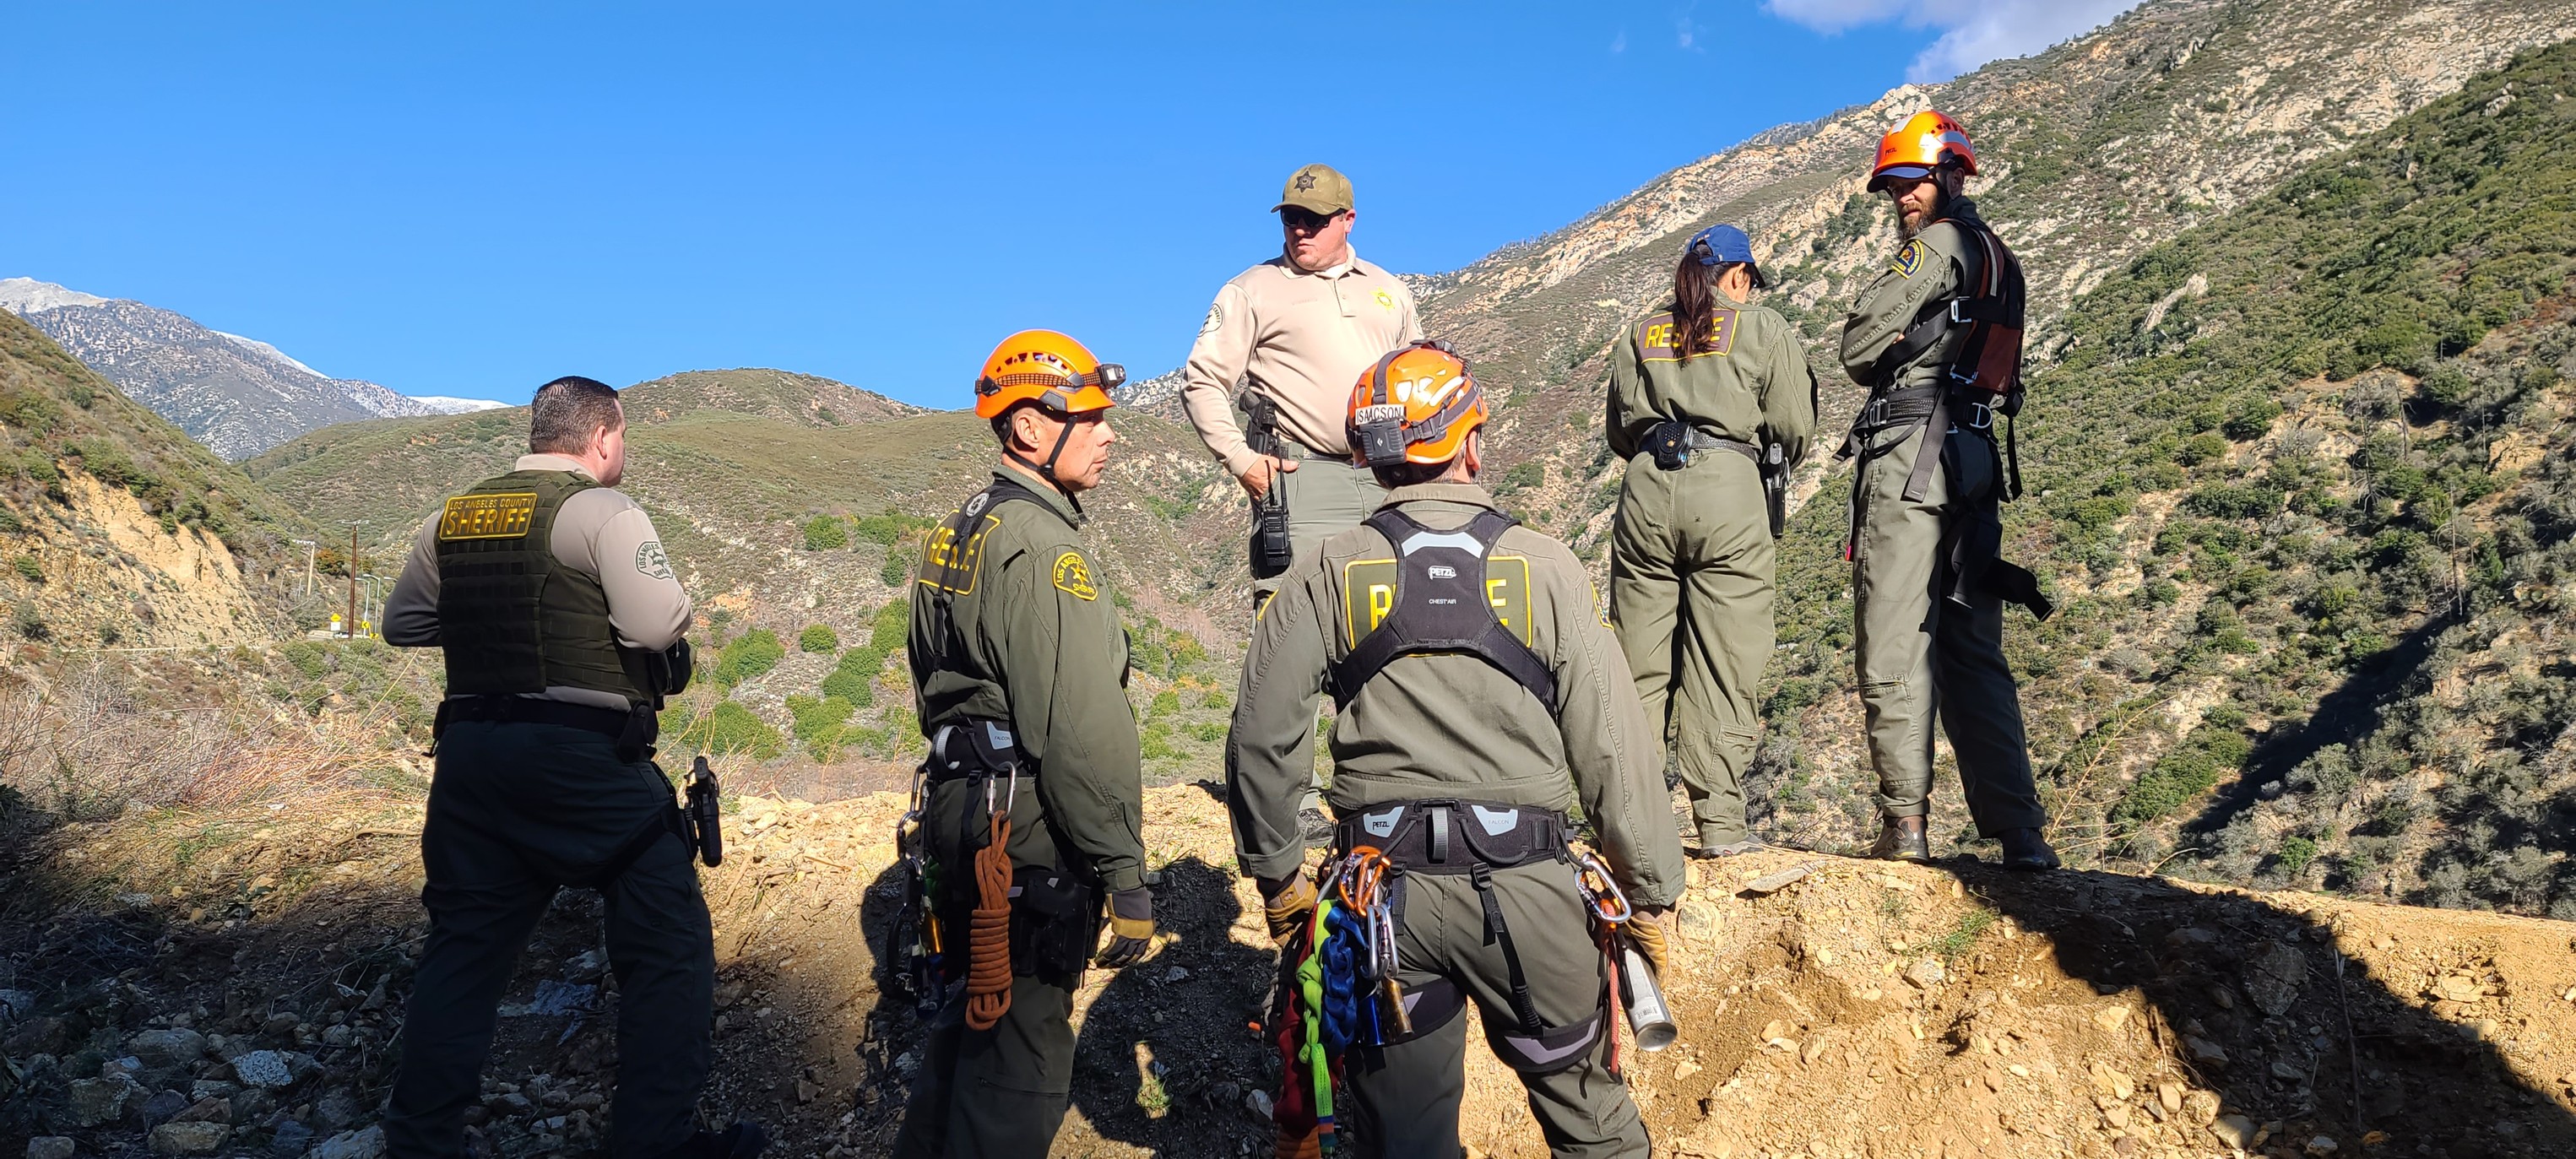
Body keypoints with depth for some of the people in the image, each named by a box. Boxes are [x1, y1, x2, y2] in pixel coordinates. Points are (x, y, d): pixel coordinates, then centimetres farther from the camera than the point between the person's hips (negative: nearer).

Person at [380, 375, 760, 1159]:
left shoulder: (450, 519, 12)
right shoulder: (603, 513, -10)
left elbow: (401, 623, 20)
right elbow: (661, 624, -18)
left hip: (471, 754, 7)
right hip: (586, 762, -7)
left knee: (464, 947, 15)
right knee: (669, 944, 4)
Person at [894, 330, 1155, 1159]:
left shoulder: (960, 532, 13)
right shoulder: (1041, 544, -18)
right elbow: (1084, 731, -24)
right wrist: (1125, 873, -19)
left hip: (960, 807, 10)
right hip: (1028, 838, -10)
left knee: (973, 1021, 24)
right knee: (1021, 1064, 1)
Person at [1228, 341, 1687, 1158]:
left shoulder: (1326, 575, -2)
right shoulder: (1544, 568, -4)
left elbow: (1262, 738, -3)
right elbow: (1613, 745, -5)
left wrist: (1276, 876, 10)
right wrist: (1653, 891, 6)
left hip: (1382, 893, 1)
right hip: (1524, 889, -1)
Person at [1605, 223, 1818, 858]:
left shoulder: (1638, 334, 18)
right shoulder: (1763, 328, 8)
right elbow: (1794, 428, 4)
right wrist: (1770, 464, 24)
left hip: (1646, 490, 3)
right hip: (1729, 493, -3)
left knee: (1638, 662, 6)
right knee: (1721, 664, 0)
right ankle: (1719, 821, 1)